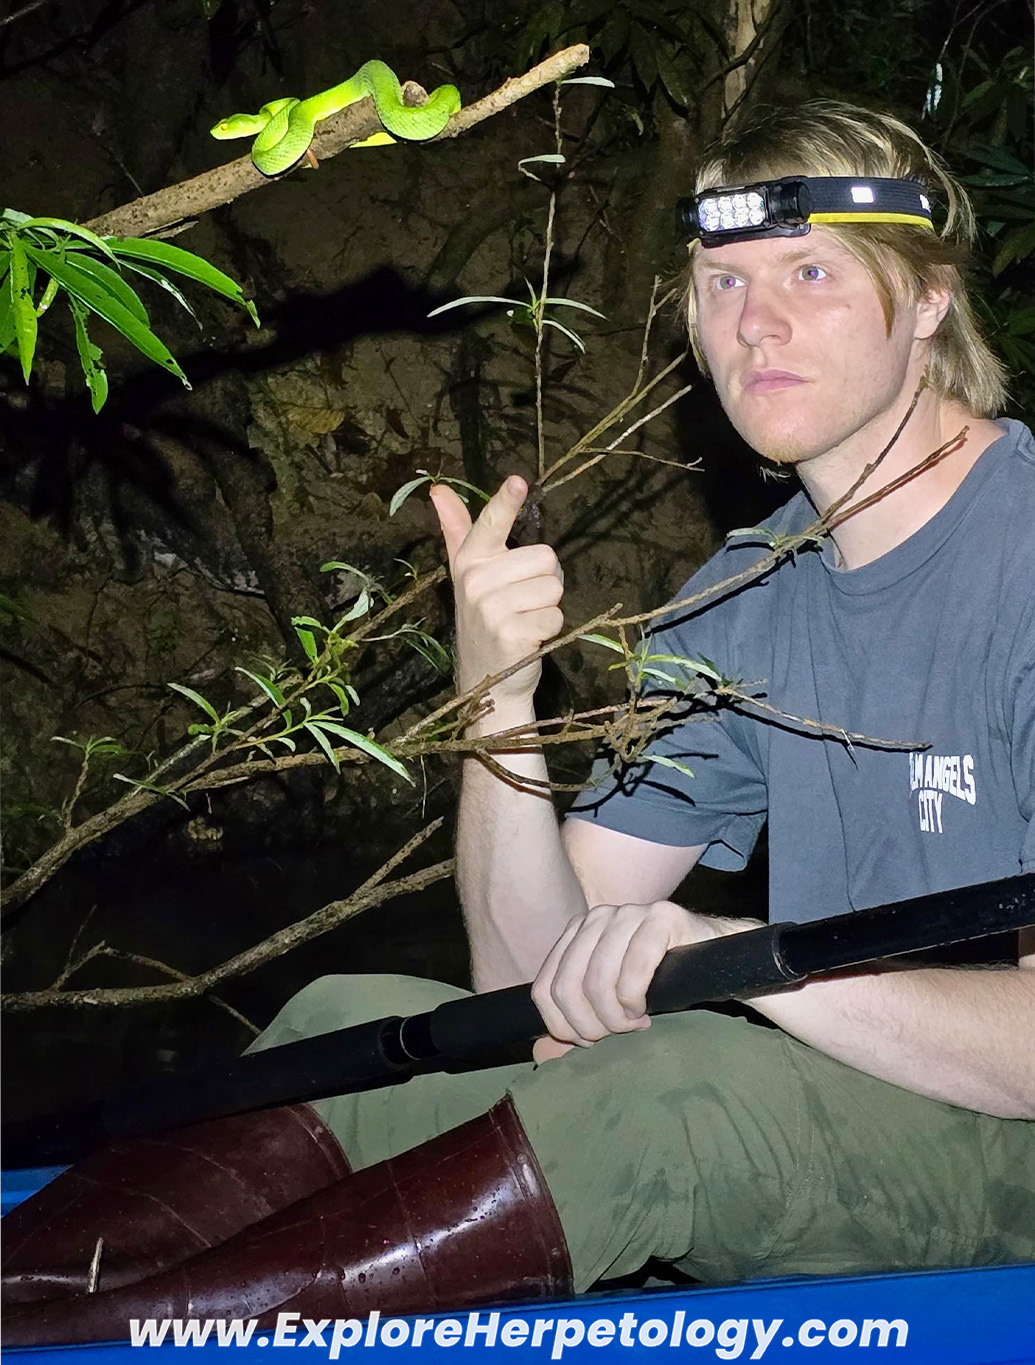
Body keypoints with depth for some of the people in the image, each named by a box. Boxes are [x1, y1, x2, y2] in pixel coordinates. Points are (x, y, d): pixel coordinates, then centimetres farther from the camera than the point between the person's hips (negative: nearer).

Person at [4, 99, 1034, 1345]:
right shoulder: (744, 603, 8)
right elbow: (535, 970, 1)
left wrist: (737, 952, -30)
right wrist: (498, 696, -14)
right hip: (821, 1104, 7)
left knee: (677, 1088, -34)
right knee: (354, 1024, -4)